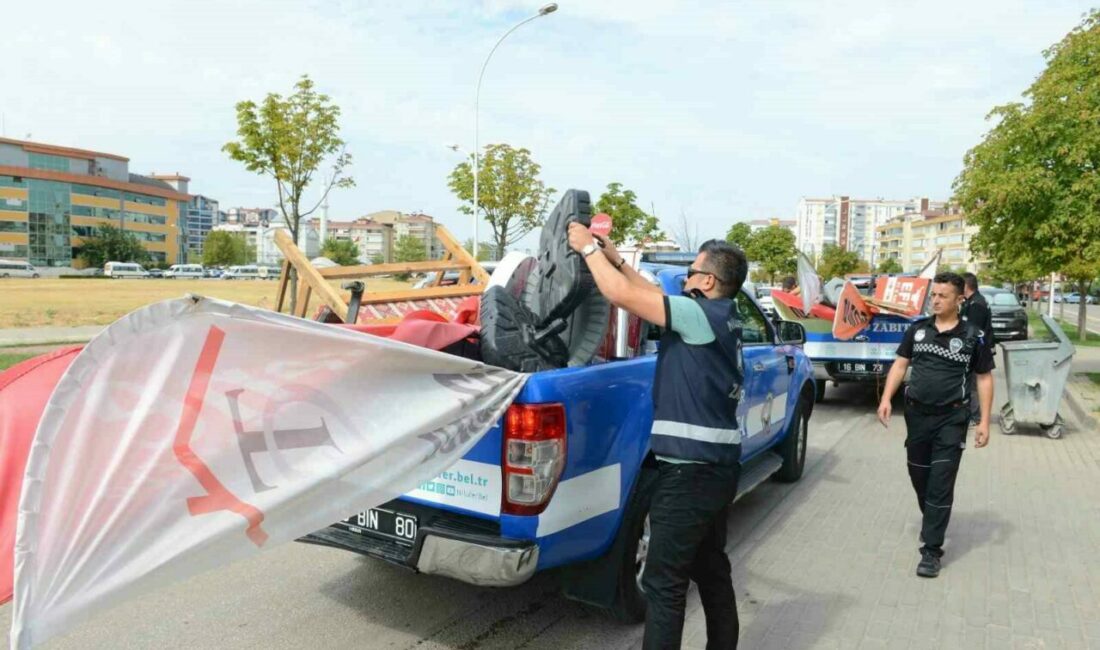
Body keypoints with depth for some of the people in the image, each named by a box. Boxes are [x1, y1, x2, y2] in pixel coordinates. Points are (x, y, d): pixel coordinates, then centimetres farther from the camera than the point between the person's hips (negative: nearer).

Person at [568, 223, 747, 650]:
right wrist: (615, 258, 17)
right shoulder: (721, 318, 11)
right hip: (716, 465, 10)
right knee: (711, 570, 22)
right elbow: (654, 297, 18)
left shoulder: (703, 315, -16)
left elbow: (623, 295, -19)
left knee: (664, 583, -1)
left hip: (691, 469, -10)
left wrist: (588, 248, -5)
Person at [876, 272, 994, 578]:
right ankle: (932, 521, 41)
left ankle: (931, 550, 1)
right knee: (919, 476, 15)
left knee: (941, 483, -3)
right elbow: (900, 364, 7)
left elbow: (984, 378, 1)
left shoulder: (973, 336, -4)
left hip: (951, 419, -3)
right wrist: (886, 398, -6)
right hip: (916, 414, 4)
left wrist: (984, 421, -4)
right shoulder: (917, 329, 4)